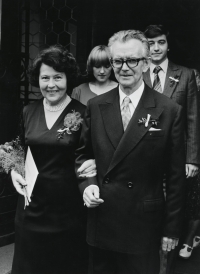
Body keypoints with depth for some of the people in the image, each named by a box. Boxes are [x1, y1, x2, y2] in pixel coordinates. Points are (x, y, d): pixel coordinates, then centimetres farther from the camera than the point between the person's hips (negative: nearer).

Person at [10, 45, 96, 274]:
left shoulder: (83, 113, -11)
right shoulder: (28, 112, 2)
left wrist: (93, 165, -21)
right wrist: (14, 171, 1)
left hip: (68, 206, -3)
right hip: (33, 203, 4)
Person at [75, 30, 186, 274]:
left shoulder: (169, 111, -8)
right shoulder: (95, 106, 1)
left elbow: (175, 177, -5)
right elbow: (82, 154, 11)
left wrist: (172, 228, -3)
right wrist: (86, 183, -8)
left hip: (143, 225, -2)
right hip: (100, 221, 3)